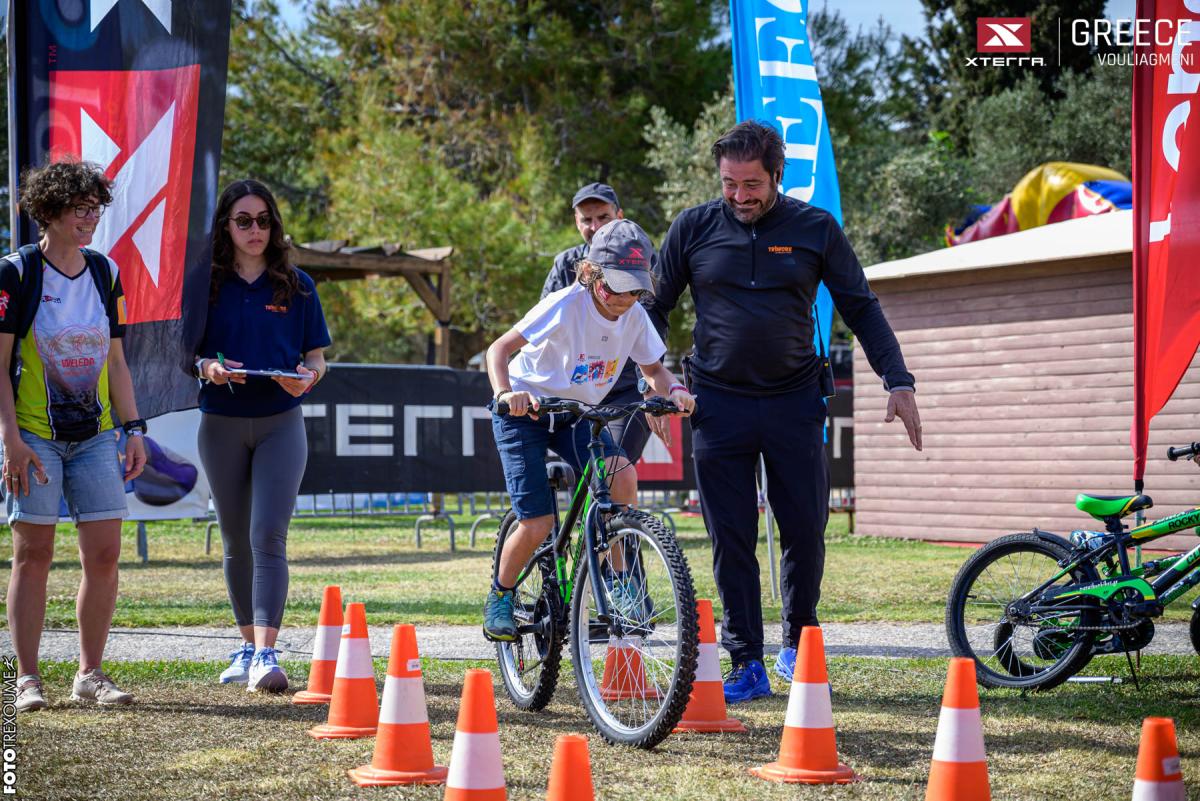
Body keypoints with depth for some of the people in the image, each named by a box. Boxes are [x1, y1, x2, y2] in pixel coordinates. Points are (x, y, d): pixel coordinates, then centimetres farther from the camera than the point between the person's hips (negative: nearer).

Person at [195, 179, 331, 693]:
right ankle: (248, 645, 22)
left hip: (280, 423, -1)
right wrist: (207, 368, -17)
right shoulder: (205, 284, 4)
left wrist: (307, 377, -15)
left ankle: (266, 655, -19)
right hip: (222, 423, 1)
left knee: (268, 536, -13)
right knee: (236, 541, 9)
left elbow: (317, 358, 8)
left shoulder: (297, 286, 5)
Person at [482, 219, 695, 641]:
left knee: (623, 477, -23)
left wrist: (673, 389, -22)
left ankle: (619, 583, -8)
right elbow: (500, 348, -28)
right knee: (538, 523, -12)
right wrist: (505, 392, -47)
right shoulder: (566, 305, -26)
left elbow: (653, 369, 1)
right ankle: (500, 598, 15)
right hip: (524, 411, -4)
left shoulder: (634, 317, -10)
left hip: (578, 414, 5)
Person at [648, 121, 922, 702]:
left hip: (794, 403, 0)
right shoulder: (693, 228, 2)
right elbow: (655, 306, 9)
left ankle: (797, 646, 22)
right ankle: (746, 664, 7)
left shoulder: (816, 229, 2)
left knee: (806, 533, 2)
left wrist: (898, 381, -1)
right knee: (731, 541, 0)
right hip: (718, 405, 0)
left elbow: (861, 309, 6)